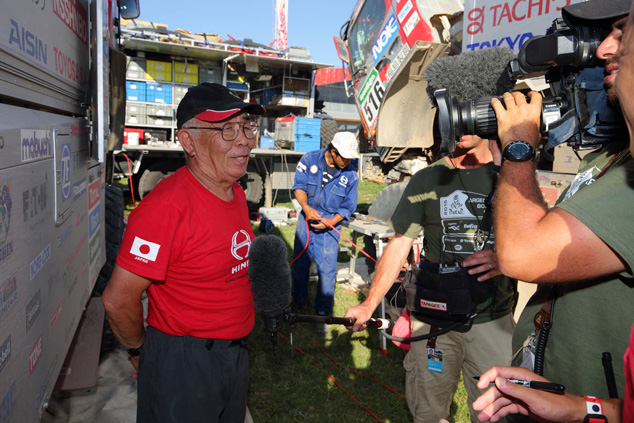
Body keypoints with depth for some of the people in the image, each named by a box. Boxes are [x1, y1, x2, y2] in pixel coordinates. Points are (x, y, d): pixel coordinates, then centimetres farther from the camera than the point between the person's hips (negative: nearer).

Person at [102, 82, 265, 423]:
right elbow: (118, 299, -22)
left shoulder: (236, 194, 2)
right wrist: (139, 351, -5)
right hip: (182, 365, -8)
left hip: (235, 353, 8)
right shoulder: (167, 205, -26)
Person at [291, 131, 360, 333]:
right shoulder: (310, 159, -7)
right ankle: (299, 300, 36)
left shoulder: (351, 174, -9)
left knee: (326, 269, -2)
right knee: (300, 262, 12)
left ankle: (323, 312, 14)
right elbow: (299, 186, -6)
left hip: (331, 224, -2)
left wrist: (330, 222, -17)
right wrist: (306, 207, -24)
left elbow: (348, 207, -2)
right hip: (307, 218, 2)